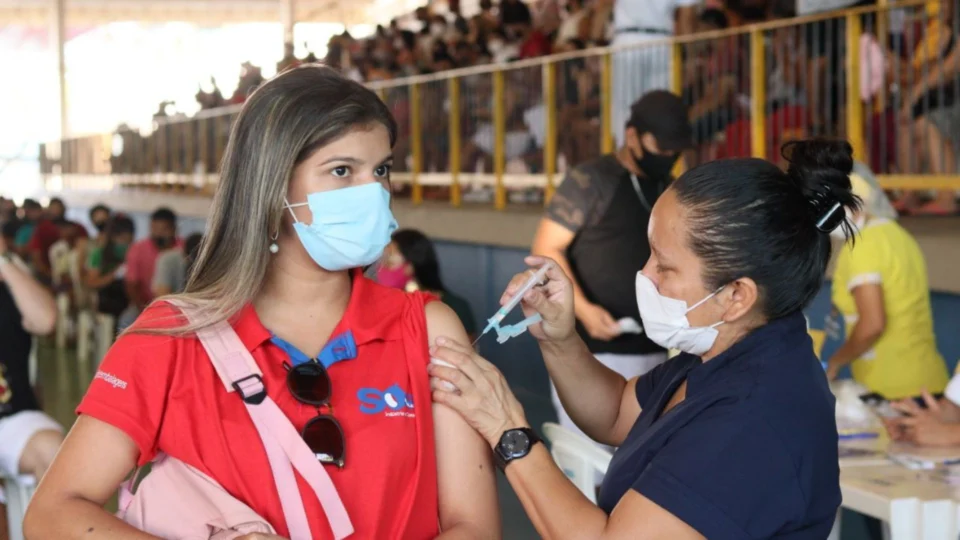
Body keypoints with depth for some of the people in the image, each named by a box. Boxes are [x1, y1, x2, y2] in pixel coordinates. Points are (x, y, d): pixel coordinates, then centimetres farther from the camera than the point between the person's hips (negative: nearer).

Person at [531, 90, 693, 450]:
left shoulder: (670, 191, 13)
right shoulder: (591, 180, -5)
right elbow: (546, 249, -8)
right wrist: (583, 308, -19)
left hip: (651, 351, 6)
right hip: (590, 351, -6)